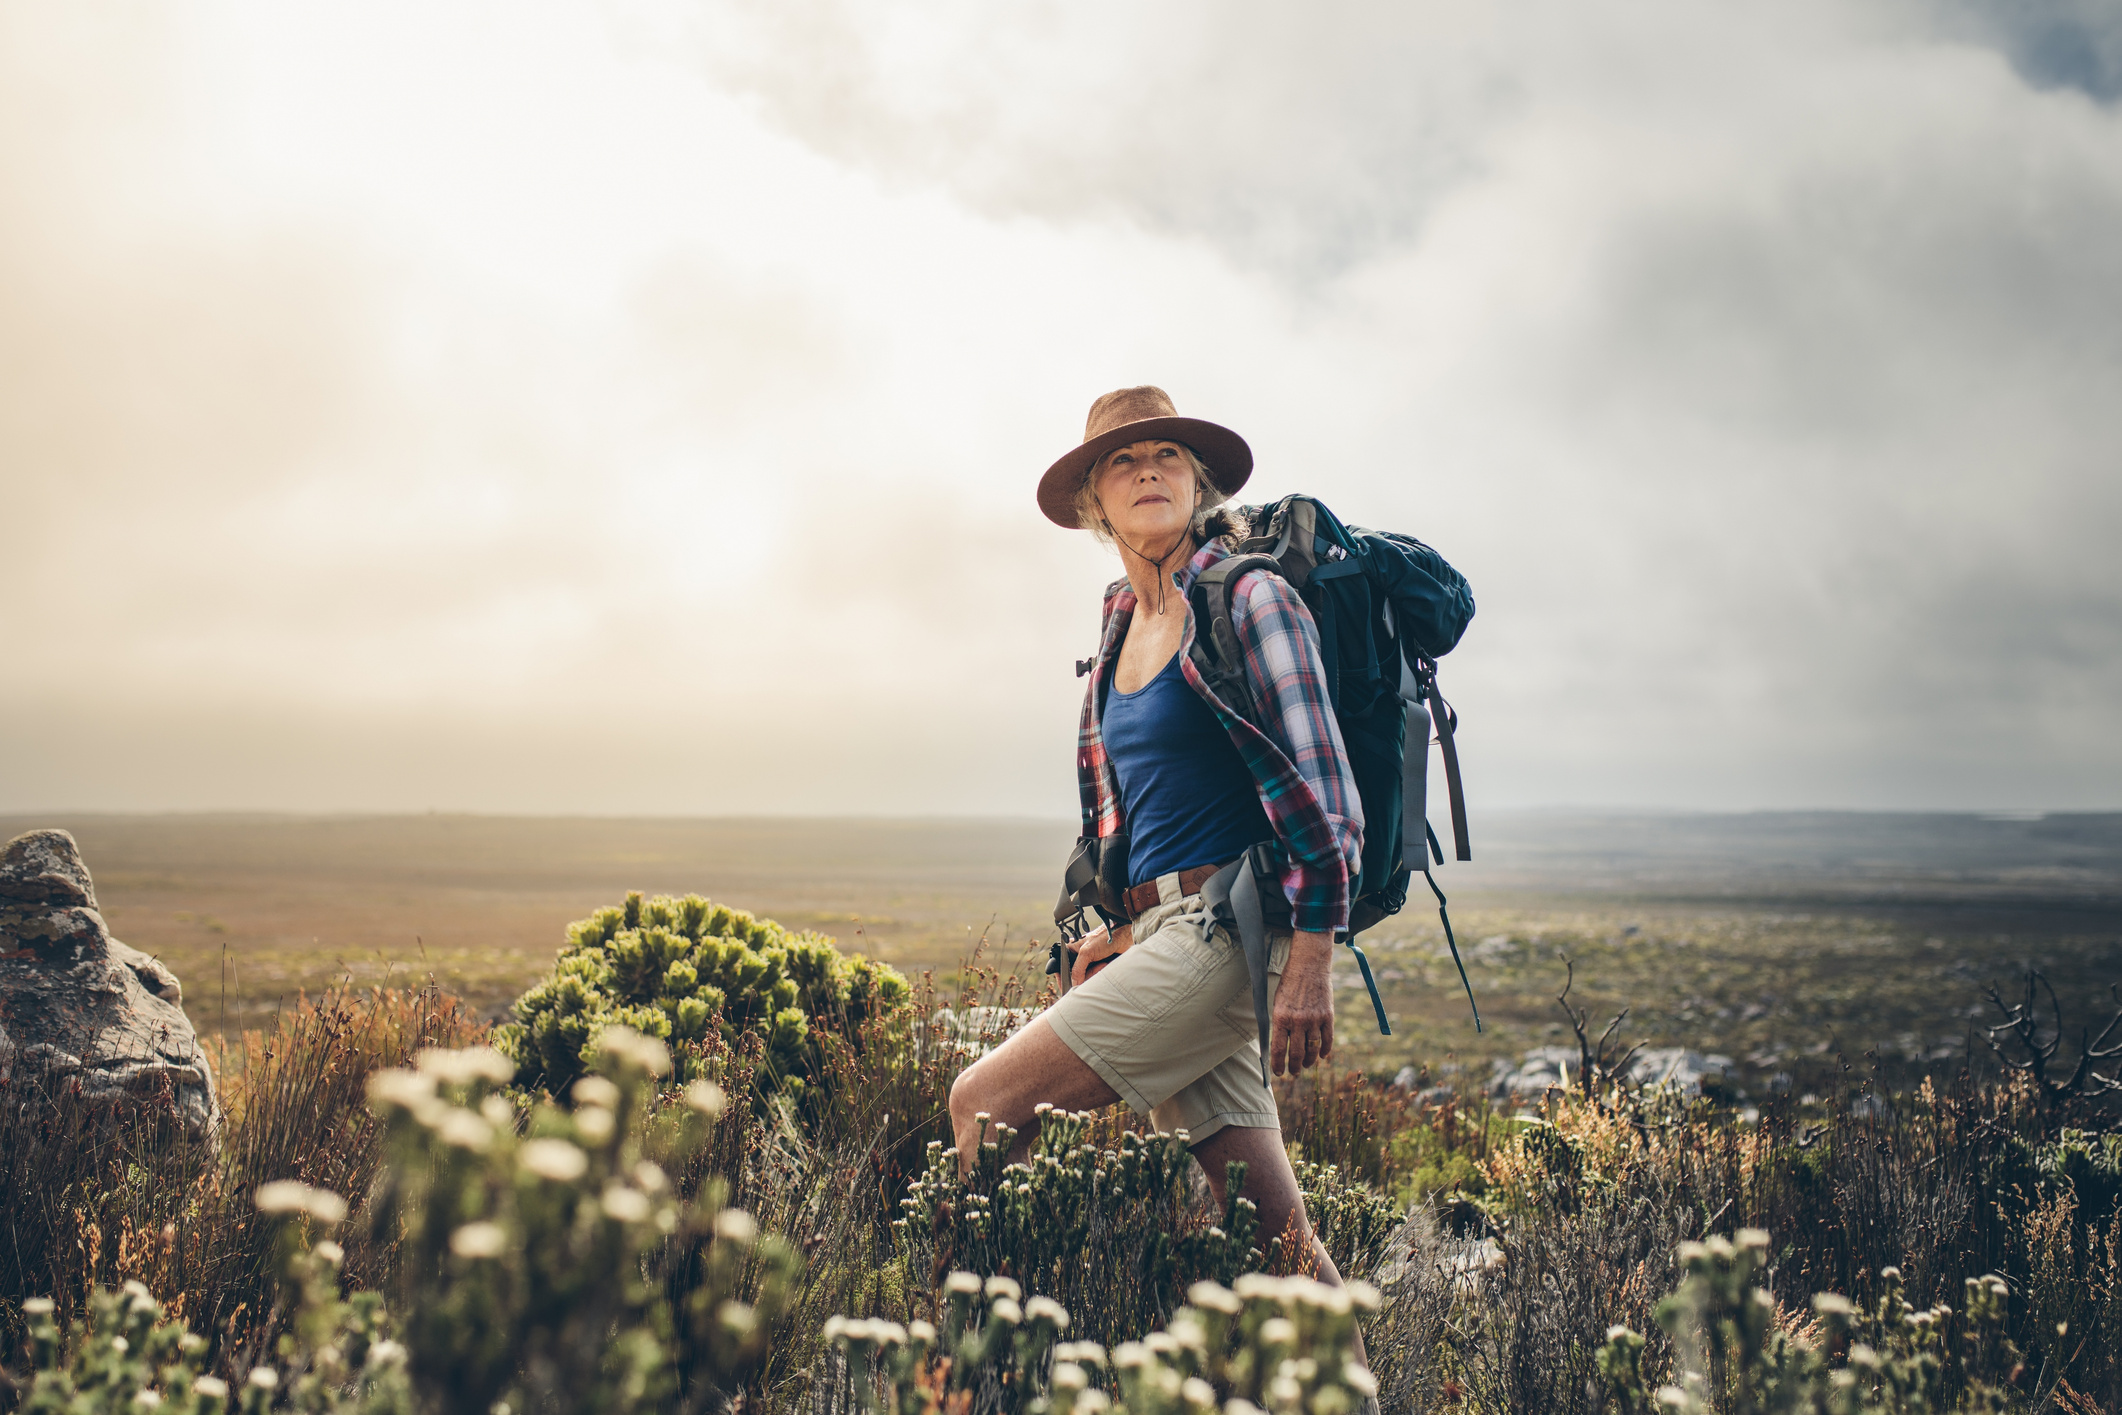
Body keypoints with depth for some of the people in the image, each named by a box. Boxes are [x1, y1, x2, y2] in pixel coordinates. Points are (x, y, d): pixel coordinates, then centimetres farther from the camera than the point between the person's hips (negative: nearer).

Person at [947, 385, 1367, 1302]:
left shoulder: (1249, 599, -7)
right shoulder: (1123, 625, 16)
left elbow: (1319, 790, -12)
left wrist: (1311, 966, -17)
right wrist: (1124, 926, 18)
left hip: (1228, 929, -7)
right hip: (1163, 932, 7)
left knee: (986, 1104, -10)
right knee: (1273, 1235, 7)